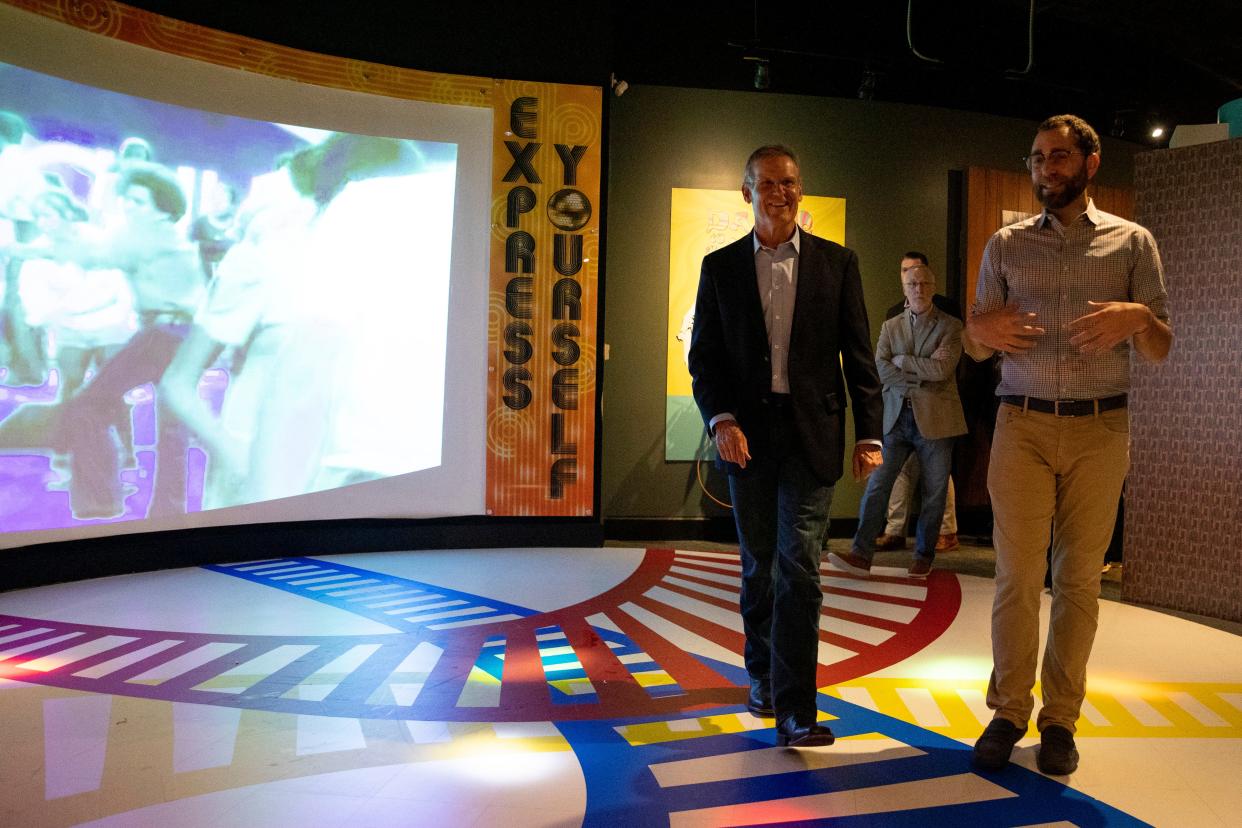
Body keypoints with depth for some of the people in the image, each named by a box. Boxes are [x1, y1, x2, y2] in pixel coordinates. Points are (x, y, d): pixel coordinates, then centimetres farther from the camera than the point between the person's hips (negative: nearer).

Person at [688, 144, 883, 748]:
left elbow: (858, 354, 4)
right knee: (759, 563, 14)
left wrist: (869, 434, -1)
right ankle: (762, 673, 33)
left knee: (799, 566, -9)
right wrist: (721, 421, -12)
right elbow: (704, 357, 3)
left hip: (811, 434, -1)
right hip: (747, 435, 2)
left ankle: (794, 710, -5)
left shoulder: (837, 263, 5)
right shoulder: (720, 267, 6)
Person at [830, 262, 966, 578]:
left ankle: (924, 555, 20)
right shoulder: (890, 326, 13)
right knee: (877, 484, -6)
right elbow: (880, 367, -3)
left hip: (934, 419, -2)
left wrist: (902, 361, -4)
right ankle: (861, 554, -7)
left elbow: (942, 368, -12)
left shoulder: (950, 326, 4)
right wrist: (924, 370, -10)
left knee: (934, 492, 6)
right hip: (896, 417, 2)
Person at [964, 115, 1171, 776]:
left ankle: (1060, 719, 14)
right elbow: (977, 349, 11)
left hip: (1099, 429, 0)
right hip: (1022, 424, 0)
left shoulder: (1132, 242, 8)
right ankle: (1009, 712, 10)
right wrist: (981, 330, -13)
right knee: (1017, 576, -1)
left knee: (1078, 578, 3)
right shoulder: (1006, 244, 10)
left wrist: (1137, 318, -16)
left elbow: (1160, 350, 5)